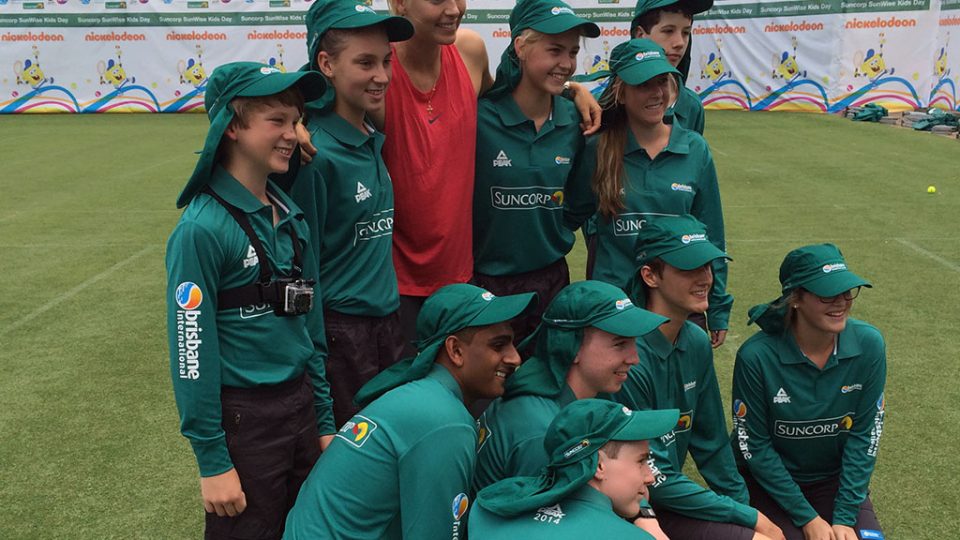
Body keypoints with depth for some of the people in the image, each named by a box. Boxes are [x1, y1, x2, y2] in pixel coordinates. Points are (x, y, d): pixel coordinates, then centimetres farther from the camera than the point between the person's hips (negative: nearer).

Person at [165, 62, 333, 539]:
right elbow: (191, 350, -16)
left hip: (300, 406, 7)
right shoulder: (202, 228, -17)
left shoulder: (291, 215, 4)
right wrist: (212, 461, -14)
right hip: (243, 421, -6)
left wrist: (324, 421, 12)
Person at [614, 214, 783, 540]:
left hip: (671, 495, 8)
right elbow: (653, 479, -19)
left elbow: (711, 441, 12)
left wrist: (745, 507, 7)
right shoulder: (629, 358, -24)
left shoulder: (696, 343, 1)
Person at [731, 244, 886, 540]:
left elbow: (864, 433, -8)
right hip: (768, 479, -3)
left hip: (835, 478, 3)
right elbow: (754, 445, -15)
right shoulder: (756, 355, -24)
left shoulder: (869, 344, -14)